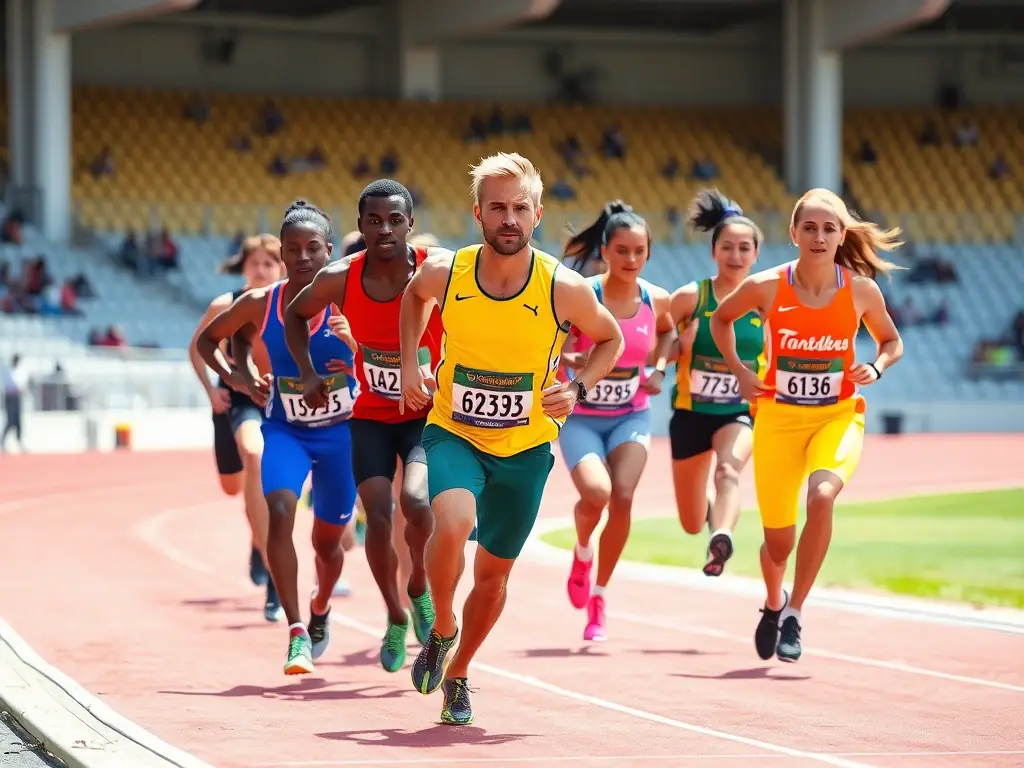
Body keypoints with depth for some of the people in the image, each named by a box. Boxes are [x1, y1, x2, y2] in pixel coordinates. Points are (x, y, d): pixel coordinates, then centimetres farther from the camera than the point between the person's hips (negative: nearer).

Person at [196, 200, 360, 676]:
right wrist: (235, 375, -11)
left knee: (327, 540, 14)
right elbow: (207, 339, 6)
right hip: (285, 430, 0)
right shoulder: (259, 305, -10)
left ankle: (321, 609, 48)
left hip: (340, 433, 0)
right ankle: (296, 632, -26)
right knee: (279, 513, -27)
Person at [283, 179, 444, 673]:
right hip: (371, 416, 2)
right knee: (378, 518, -9)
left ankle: (420, 589, 4)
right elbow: (295, 315, 9)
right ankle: (396, 620, 16)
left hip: (429, 414, -2)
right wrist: (308, 374, -3)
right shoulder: (339, 280, -12)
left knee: (415, 500, -26)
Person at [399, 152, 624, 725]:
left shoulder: (565, 289, -17)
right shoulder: (445, 273, -13)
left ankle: (457, 675, 39)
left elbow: (610, 340, 3)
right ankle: (442, 629, -2)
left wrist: (578, 389, -13)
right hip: (453, 434, -1)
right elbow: (414, 294, 13)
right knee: (453, 524, -30)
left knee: (495, 570, 14)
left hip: (526, 447, 1)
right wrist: (410, 364, 4)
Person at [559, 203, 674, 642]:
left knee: (623, 497, -16)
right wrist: (573, 361, -32)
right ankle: (582, 552, 12)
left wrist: (659, 368, 3)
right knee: (596, 493, -26)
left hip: (631, 415, 3)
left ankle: (599, 597, 4)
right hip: (581, 417, -3)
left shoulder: (656, 300, -4)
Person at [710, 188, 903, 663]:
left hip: (838, 416, 0)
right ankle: (773, 605, 41)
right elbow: (721, 319, 11)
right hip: (778, 418, 0)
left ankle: (794, 613, -18)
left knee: (822, 496, -31)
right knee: (778, 539, 4)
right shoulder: (767, 287, -9)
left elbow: (891, 342, 11)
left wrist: (876, 368, -9)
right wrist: (739, 371, 0)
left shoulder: (862, 290, -7)